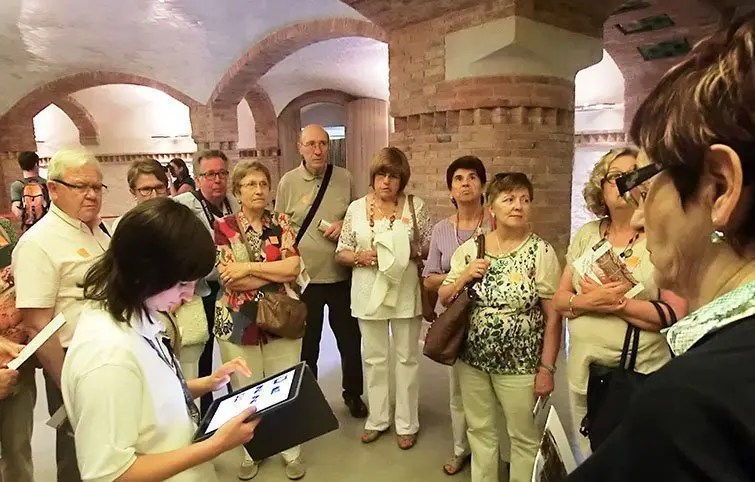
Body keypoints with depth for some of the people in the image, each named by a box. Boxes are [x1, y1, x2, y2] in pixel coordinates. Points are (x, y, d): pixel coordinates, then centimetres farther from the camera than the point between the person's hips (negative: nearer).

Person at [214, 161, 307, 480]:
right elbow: (229, 279, -14)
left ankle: (292, 452, 30)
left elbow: (294, 266, -11)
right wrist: (277, 270, -14)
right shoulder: (223, 227, -4)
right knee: (245, 391, 13)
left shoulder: (281, 223, 2)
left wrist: (249, 267, -17)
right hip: (238, 322, -1)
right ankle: (251, 452, 35)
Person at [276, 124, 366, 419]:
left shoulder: (344, 178, 0)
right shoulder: (288, 182, -4)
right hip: (304, 278, -1)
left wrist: (345, 224, -11)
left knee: (350, 340, 16)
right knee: (306, 344, 15)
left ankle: (353, 393, 38)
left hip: (342, 276, 2)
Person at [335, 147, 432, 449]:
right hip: (369, 292, 2)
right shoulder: (357, 208, 1)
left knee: (406, 357, 10)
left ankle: (407, 423, 27)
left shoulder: (416, 207, -2)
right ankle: (377, 419, 32)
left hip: (405, 292, -1)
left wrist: (410, 251, -19)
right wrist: (360, 257, -16)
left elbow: (430, 249, 0)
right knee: (374, 358, 14)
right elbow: (340, 254, 3)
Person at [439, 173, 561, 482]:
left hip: (519, 364, -3)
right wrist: (464, 276, -14)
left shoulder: (541, 252, -11)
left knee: (523, 436, 13)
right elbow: (443, 299, 4)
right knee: (479, 430, 20)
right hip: (472, 359, 4)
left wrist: (546, 368, -11)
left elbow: (553, 316, -10)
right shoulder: (470, 249, -1)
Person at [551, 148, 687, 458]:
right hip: (583, 373, 4)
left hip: (643, 377, -3)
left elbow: (676, 314, -14)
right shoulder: (587, 235, 3)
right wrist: (588, 301, -16)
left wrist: (617, 302, -20)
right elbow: (560, 300, 3)